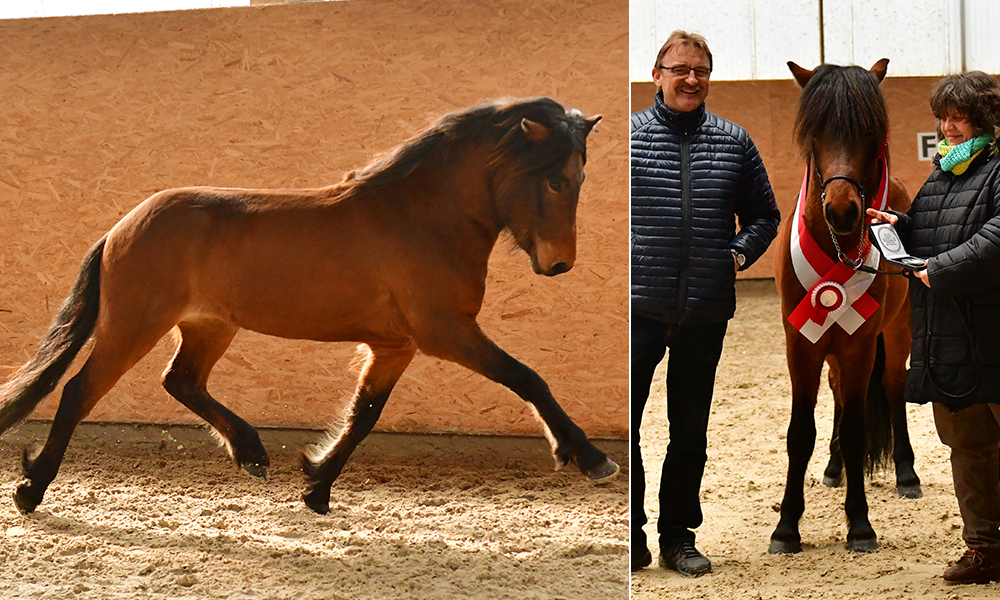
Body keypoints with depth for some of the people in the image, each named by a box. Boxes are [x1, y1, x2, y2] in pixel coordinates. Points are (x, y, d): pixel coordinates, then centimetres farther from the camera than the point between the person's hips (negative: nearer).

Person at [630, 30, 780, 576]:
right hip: (639, 305, -2)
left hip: (707, 310, 2)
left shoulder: (735, 142, 9)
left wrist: (740, 253, 0)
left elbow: (764, 214, 16)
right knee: (621, 426, -2)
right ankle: (630, 535, 12)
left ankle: (679, 536, 23)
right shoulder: (628, 134, 1)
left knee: (690, 429, 11)